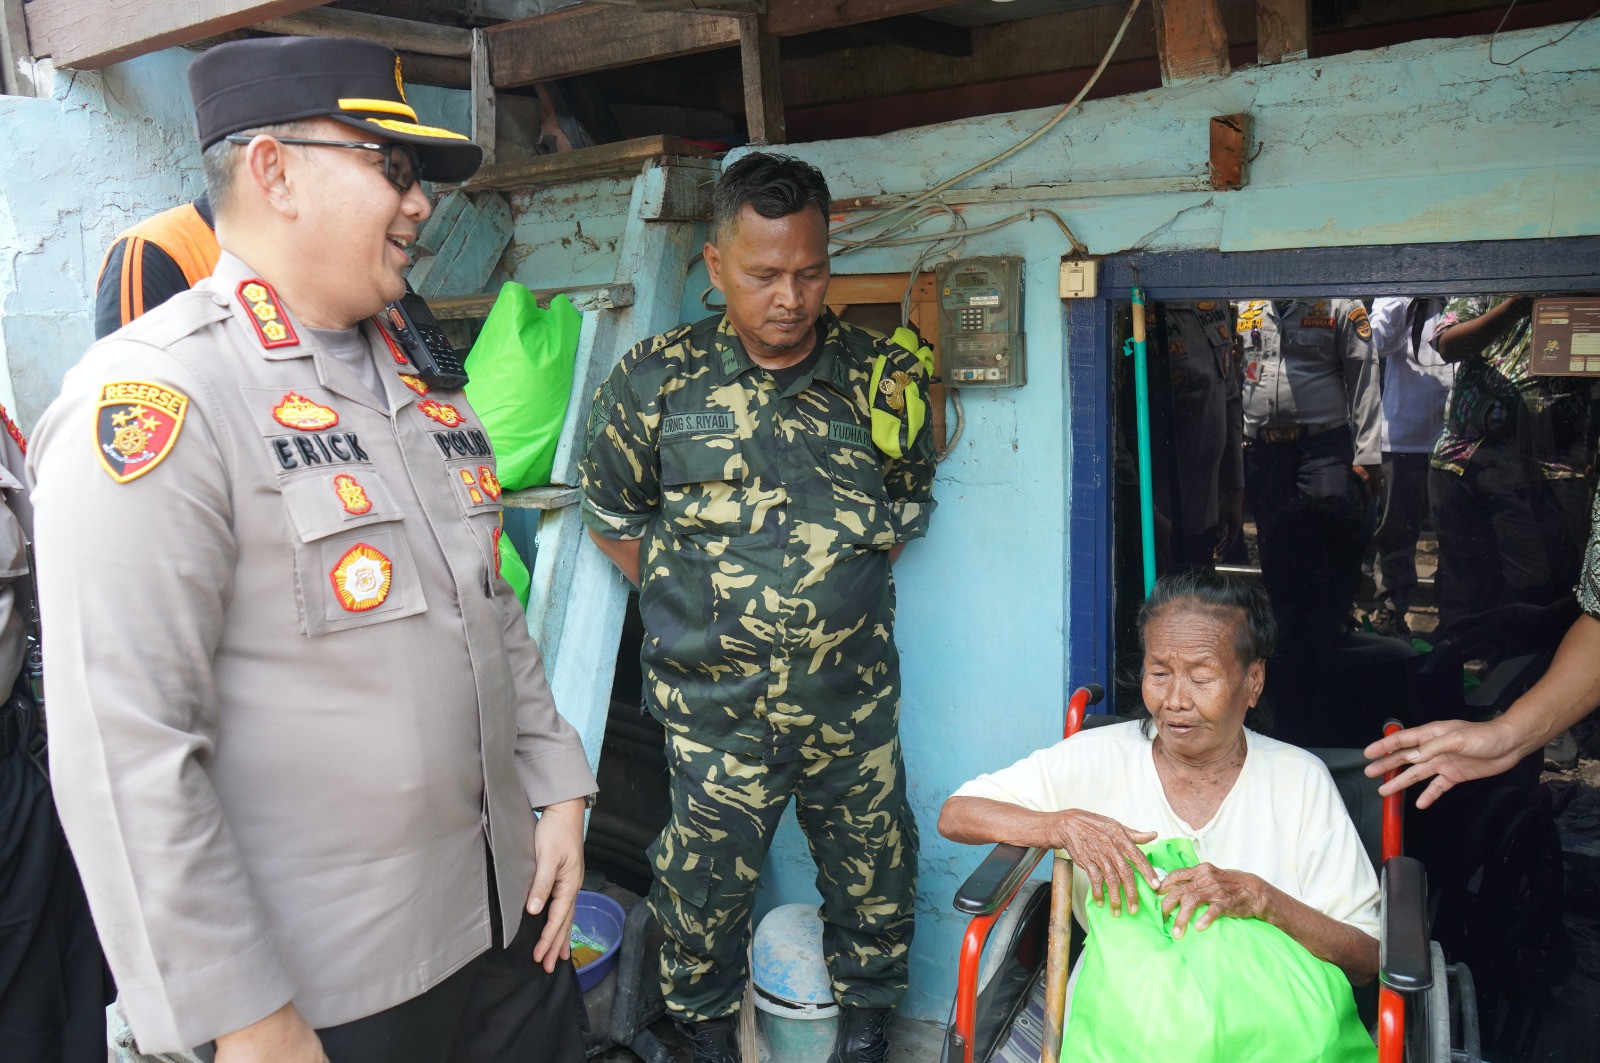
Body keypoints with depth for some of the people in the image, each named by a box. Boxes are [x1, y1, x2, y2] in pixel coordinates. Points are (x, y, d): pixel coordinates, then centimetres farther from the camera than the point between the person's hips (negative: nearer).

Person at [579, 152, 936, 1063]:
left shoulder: (882, 378, -3)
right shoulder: (654, 381, -7)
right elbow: (614, 516, 5)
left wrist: (843, 588, 4)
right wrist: (697, 605, 1)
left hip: (854, 703, 2)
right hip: (713, 707, -1)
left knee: (873, 871, 17)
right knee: (706, 882, 13)